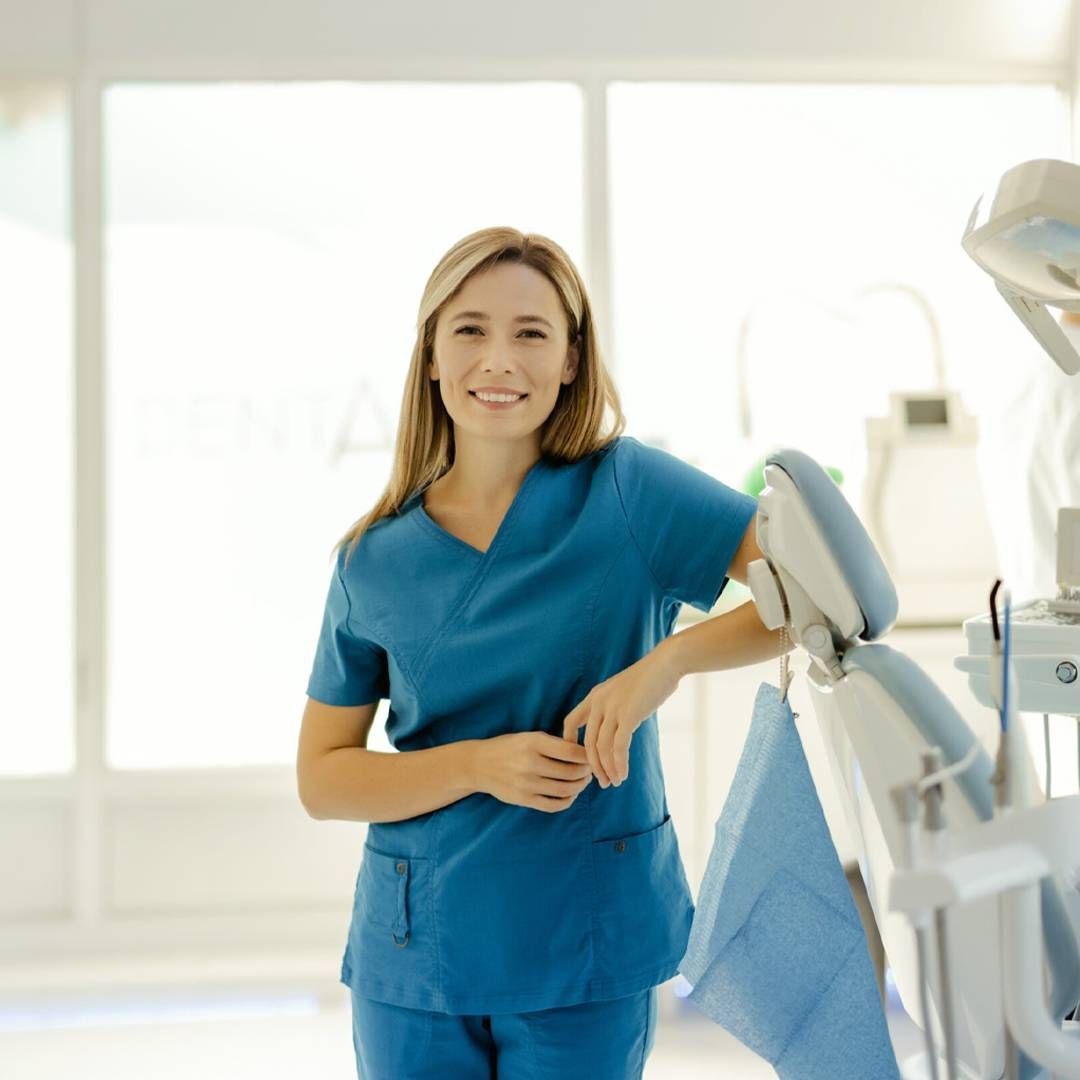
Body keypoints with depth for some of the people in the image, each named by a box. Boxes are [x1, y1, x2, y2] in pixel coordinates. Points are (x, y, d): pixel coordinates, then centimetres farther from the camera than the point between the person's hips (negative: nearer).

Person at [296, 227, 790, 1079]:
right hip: (414, 953, 2)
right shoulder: (375, 560, 1)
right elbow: (321, 778, 3)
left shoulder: (625, 490, -6)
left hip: (588, 950, -2)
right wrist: (482, 764, -14)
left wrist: (668, 659, -27)